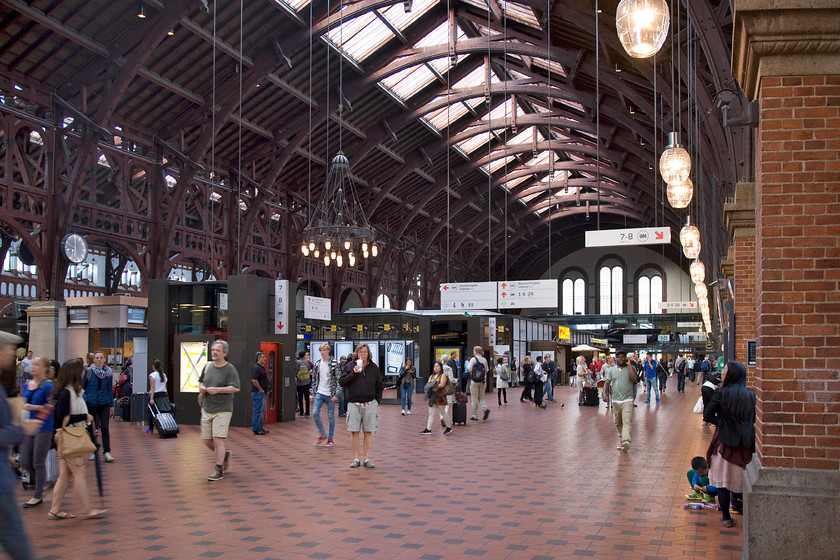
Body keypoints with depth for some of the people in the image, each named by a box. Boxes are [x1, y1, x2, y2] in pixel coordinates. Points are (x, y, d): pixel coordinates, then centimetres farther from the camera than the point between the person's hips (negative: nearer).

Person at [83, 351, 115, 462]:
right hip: (91, 404, 0)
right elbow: (82, 385, 7)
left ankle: (107, 452, -5)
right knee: (92, 428, 8)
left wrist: (111, 405, 10)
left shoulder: (109, 373, 3)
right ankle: (93, 451, 21)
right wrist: (84, 397, -4)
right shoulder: (89, 371, -3)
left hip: (104, 404, 0)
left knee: (105, 428, -6)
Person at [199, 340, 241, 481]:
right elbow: (201, 381, 25)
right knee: (207, 440, 10)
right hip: (207, 409, 6)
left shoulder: (230, 369, -8)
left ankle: (218, 470, -2)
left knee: (218, 439, -10)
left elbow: (236, 388, -16)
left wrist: (217, 390, -20)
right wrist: (201, 387, 2)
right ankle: (224, 454, 35)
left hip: (222, 410, -6)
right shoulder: (208, 366, 11)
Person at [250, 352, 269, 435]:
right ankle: (256, 429, -1)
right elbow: (254, 380, -24)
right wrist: (261, 389, -18)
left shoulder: (262, 367, 16)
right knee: (258, 411, -6)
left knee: (262, 410, 15)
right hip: (258, 393, -10)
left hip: (262, 392, 10)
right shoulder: (256, 368, -16)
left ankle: (260, 428, 22)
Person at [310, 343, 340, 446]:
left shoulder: (334, 364, -6)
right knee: (315, 413, -8)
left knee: (331, 416, 2)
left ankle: (330, 439, 14)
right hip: (319, 393, 4)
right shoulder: (317, 364, 8)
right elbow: (314, 379, 14)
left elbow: (338, 379, -7)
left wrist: (336, 395, -13)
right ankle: (322, 435, 11)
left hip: (330, 394, -4)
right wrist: (313, 393, 11)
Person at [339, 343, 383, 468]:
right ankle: (356, 459, 7)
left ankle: (367, 458, 8)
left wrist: (377, 401, 6)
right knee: (354, 432, -1)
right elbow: (342, 382, -3)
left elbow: (379, 386, 14)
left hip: (370, 404, 1)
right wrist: (353, 373, -14)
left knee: (368, 432, 1)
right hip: (354, 404, -1)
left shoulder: (374, 367, 9)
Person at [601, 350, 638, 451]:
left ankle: (626, 441, -27)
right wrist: (605, 393, -16)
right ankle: (621, 439, 27)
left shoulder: (630, 368, 4)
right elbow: (607, 382, 1)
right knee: (618, 423, 11)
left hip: (627, 400, -3)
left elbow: (635, 378, -14)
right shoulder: (611, 370, 10)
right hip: (615, 400, 3)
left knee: (627, 421, -16)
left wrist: (629, 365, -10)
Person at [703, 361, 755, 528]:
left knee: (723, 480, 6)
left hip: (725, 441, -3)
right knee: (741, 479, 14)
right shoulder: (751, 395, -1)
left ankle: (727, 518, 8)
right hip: (745, 443, 3)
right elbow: (755, 418, 4)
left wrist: (721, 422, 4)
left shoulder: (722, 393, -10)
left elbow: (707, 415, -12)